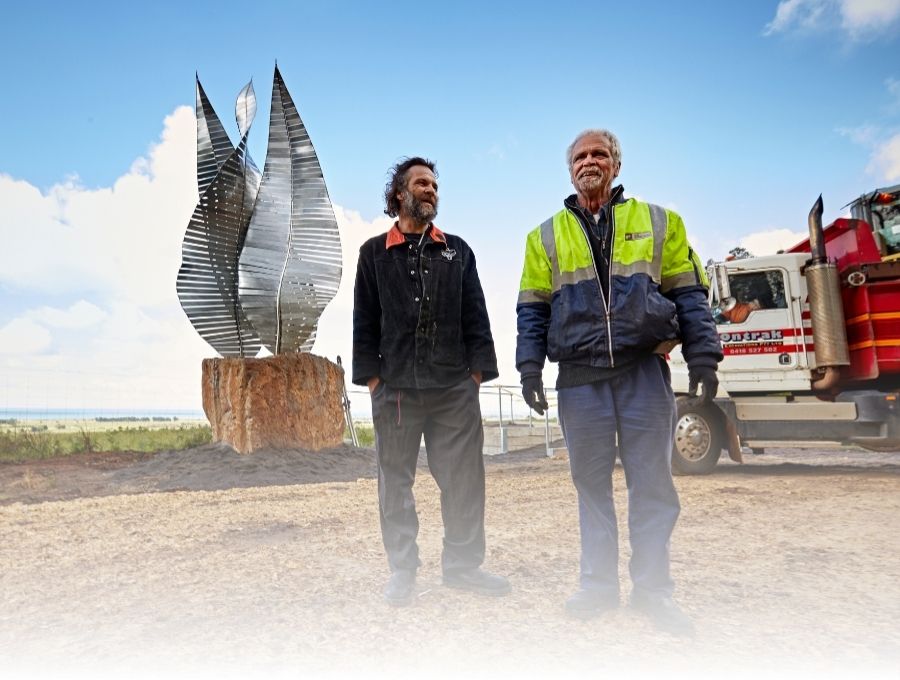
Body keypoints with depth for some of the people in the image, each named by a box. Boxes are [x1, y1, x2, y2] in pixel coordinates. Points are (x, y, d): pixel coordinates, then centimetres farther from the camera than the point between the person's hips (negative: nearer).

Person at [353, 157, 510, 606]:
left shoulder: (457, 251, 13)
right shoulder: (374, 253, 10)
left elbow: (475, 316, 9)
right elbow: (364, 320, 6)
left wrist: (477, 371, 0)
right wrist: (371, 376, -2)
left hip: (455, 388, 1)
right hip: (394, 388, -1)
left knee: (463, 478, 4)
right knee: (395, 479, 6)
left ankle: (462, 565, 19)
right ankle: (402, 570, 20)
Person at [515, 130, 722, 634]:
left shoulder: (658, 221, 10)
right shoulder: (546, 236, 13)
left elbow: (689, 294, 7)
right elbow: (533, 308, 10)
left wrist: (702, 354, -2)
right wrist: (530, 365, -1)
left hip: (644, 369, -1)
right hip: (580, 375, 1)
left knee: (652, 480, 1)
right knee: (591, 482, 6)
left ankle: (653, 588, 14)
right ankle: (599, 585, 18)